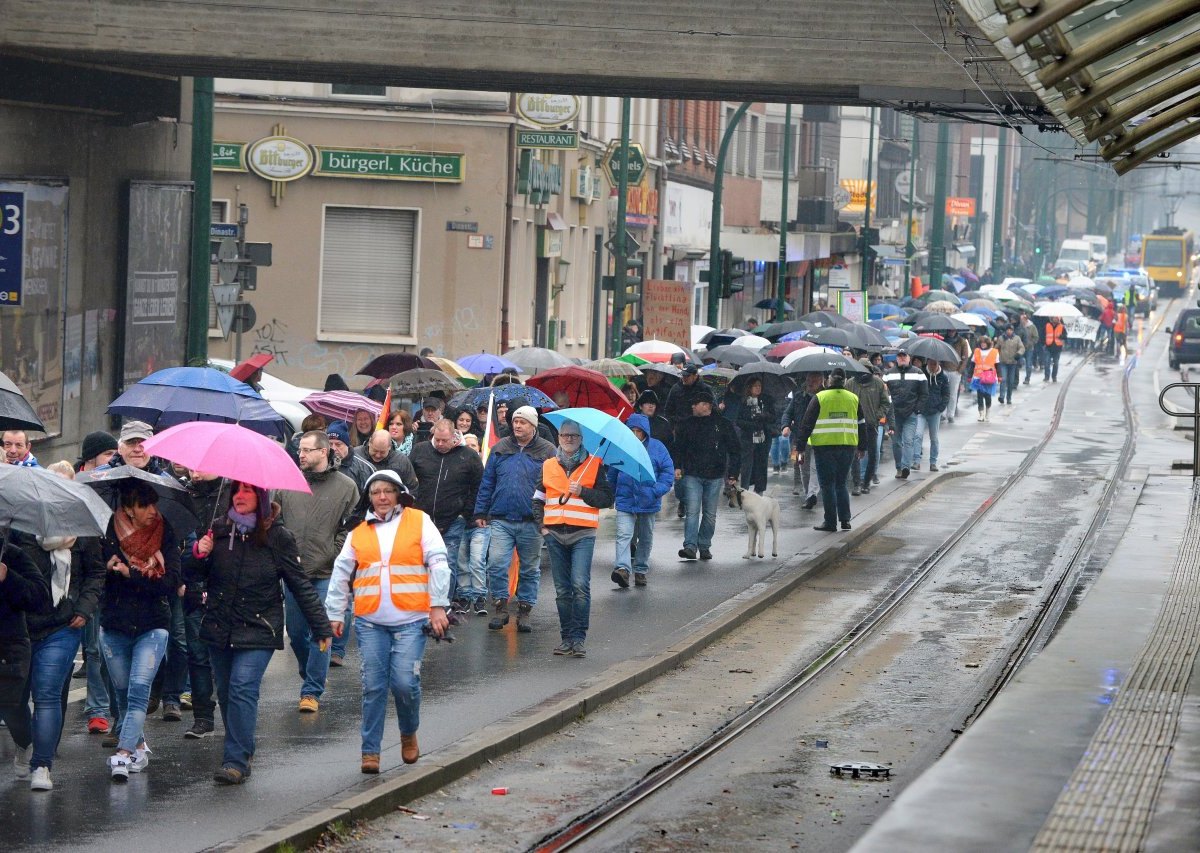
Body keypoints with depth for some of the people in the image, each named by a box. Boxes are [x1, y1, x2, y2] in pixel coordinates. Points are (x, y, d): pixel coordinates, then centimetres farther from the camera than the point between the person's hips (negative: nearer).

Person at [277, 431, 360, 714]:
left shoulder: (346, 487, -1)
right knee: (295, 631, 10)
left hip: (326, 574, -3)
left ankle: (312, 691, 6)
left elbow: (352, 529, -1)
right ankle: (313, 678, 32)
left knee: (319, 634, -2)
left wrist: (333, 556, -9)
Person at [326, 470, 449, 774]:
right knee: (373, 686, -2)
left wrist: (438, 606, -5)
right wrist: (334, 614, 12)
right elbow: (341, 574, 17)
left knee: (405, 682, -11)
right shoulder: (358, 533, 14)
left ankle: (409, 734, 16)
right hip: (370, 621, 2)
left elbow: (438, 564, 2)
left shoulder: (419, 522, 7)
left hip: (411, 619, -2)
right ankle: (370, 751, 5)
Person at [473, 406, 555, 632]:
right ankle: (500, 608, 2)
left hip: (531, 523, -1)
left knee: (530, 569, 8)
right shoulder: (500, 449, 7)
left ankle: (524, 611, 18)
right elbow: (487, 483, 10)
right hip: (501, 520, 1)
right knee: (496, 564, -10)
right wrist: (480, 512, 5)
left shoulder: (547, 452, 2)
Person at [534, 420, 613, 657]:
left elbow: (607, 498, 0)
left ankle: (579, 637, -13)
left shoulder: (595, 465, 4)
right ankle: (566, 637, 13)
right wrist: (542, 525, 7)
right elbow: (538, 499, 19)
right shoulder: (548, 466, 13)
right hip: (555, 533, 3)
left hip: (583, 533, -3)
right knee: (562, 589, 6)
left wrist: (583, 492, -14)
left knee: (580, 585, -16)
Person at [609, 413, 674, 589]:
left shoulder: (657, 447, -1)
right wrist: (611, 495, 12)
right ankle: (623, 568, -27)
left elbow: (668, 471, -1)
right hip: (625, 500, -1)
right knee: (624, 535, -17)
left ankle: (641, 570, 26)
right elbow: (612, 473, 11)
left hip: (648, 501, 1)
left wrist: (657, 490, -14)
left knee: (646, 538, 13)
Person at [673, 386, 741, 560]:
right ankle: (690, 546, -17)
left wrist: (733, 474, 2)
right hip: (692, 475, 0)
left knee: (710, 514, 6)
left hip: (714, 477, 0)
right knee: (692, 511, -11)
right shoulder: (687, 425, 8)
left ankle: (704, 546, 17)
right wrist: (677, 467, 0)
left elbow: (735, 451, 7)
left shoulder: (723, 425, 2)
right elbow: (678, 448, 15)